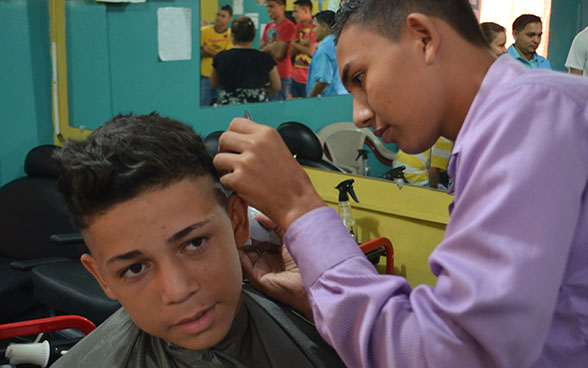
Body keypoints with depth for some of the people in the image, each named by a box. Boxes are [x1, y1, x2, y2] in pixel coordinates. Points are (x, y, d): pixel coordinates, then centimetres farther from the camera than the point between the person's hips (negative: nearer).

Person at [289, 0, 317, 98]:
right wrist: (303, 44, -13)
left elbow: (311, 51, -17)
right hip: (296, 77, 7)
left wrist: (295, 44, -2)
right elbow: (291, 52, 7)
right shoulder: (299, 26, 11)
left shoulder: (315, 27, -11)